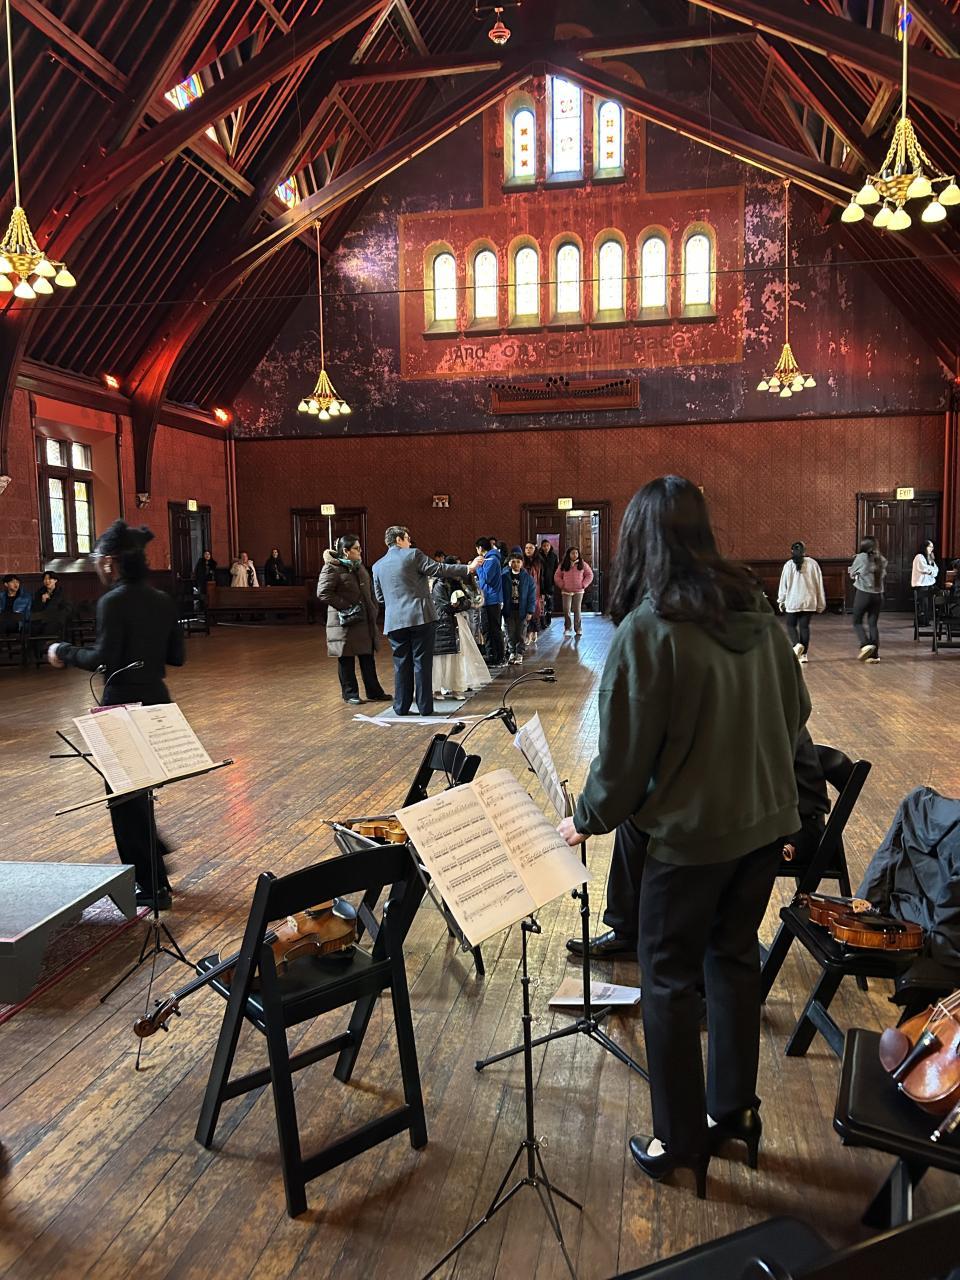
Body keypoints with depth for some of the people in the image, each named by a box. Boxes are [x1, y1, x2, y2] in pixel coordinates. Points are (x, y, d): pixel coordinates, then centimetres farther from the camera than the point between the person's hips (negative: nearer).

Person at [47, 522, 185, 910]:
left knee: (124, 795, 4)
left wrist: (64, 652, -5)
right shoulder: (162, 600, 6)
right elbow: (177, 656, 8)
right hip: (157, 701, 8)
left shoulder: (113, 602, -15)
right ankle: (153, 856, 32)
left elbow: (104, 660, -20)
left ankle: (153, 888, 10)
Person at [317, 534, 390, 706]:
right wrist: (346, 606, -18)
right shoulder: (332, 568, -11)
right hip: (345, 622, -7)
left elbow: (369, 590, 24)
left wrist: (372, 609, 11)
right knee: (346, 659, 3)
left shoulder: (359, 566, 14)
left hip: (364, 621, 7)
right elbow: (323, 593, -19)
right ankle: (350, 694, 13)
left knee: (368, 657, 11)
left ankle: (374, 692, 18)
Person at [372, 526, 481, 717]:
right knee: (422, 663, 1)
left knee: (401, 664, 10)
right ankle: (425, 707, 4)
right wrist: (468, 568, -2)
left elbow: (379, 596, 15)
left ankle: (401, 707, 12)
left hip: (394, 621, 4)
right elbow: (439, 569, -7)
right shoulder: (413, 555, -4)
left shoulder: (378, 566, 10)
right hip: (420, 617, -4)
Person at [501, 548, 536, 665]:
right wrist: (501, 608, -3)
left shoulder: (527, 577, -2)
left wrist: (530, 611, -5)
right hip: (509, 610, 1)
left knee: (521, 633, 3)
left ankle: (520, 653, 13)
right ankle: (512, 652, 19)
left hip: (522, 611, -1)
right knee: (510, 633, 6)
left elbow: (531, 595, 0)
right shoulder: (504, 576, -1)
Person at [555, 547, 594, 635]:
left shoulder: (582, 564, 3)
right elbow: (557, 577, 9)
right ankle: (567, 628, 9)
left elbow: (590, 575, 7)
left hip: (578, 591, 0)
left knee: (577, 610, 0)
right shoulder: (563, 565, 3)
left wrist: (583, 585, -1)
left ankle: (578, 629, 6)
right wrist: (562, 585, -2)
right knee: (566, 610, -4)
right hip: (566, 591, 0)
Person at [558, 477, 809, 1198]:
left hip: (693, 831, -6)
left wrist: (588, 819, 1)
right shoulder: (756, 610, -1)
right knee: (735, 958, 21)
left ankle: (680, 1145, 24)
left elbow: (625, 752, -16)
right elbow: (795, 711, 9)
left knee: (671, 980, 10)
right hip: (767, 819, 7)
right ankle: (734, 1116, 35)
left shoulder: (647, 630, -20)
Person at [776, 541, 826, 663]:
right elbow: (819, 584, 4)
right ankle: (804, 654, 7)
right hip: (808, 601, 2)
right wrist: (820, 603, 11)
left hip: (793, 601, -2)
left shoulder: (789, 565, -4)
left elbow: (783, 584, 0)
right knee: (805, 626, 7)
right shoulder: (812, 563, 0)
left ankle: (797, 644, -13)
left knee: (791, 625, 12)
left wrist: (781, 601, 11)